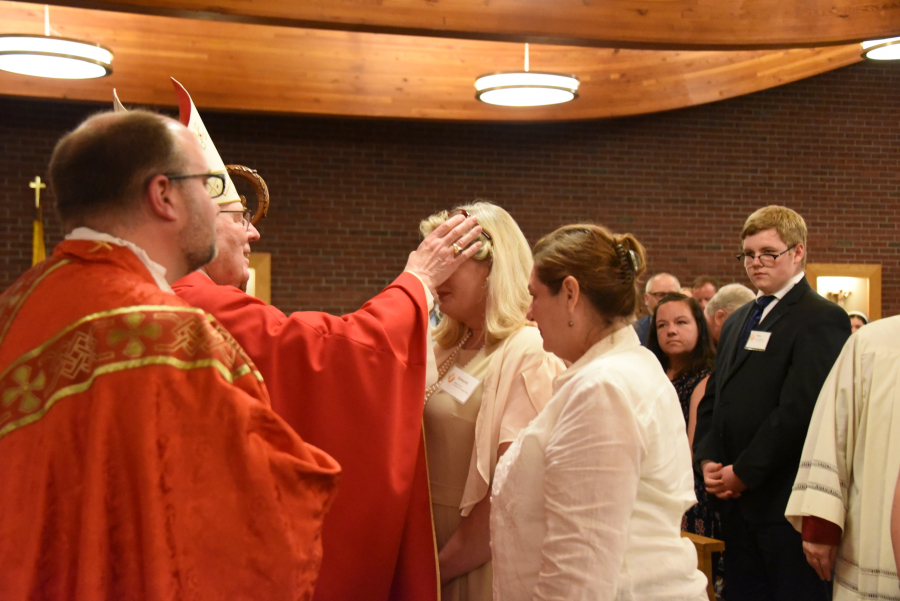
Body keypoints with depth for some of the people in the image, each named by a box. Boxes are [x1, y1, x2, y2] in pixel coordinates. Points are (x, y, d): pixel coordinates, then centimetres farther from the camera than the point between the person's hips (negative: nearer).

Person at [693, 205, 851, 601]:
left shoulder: (822, 320, -10)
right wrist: (708, 460, 1)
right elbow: (712, 399, 18)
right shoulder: (737, 322, 18)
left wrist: (743, 473, -15)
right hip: (736, 497, 8)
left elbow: (800, 409, -19)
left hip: (785, 500, -8)